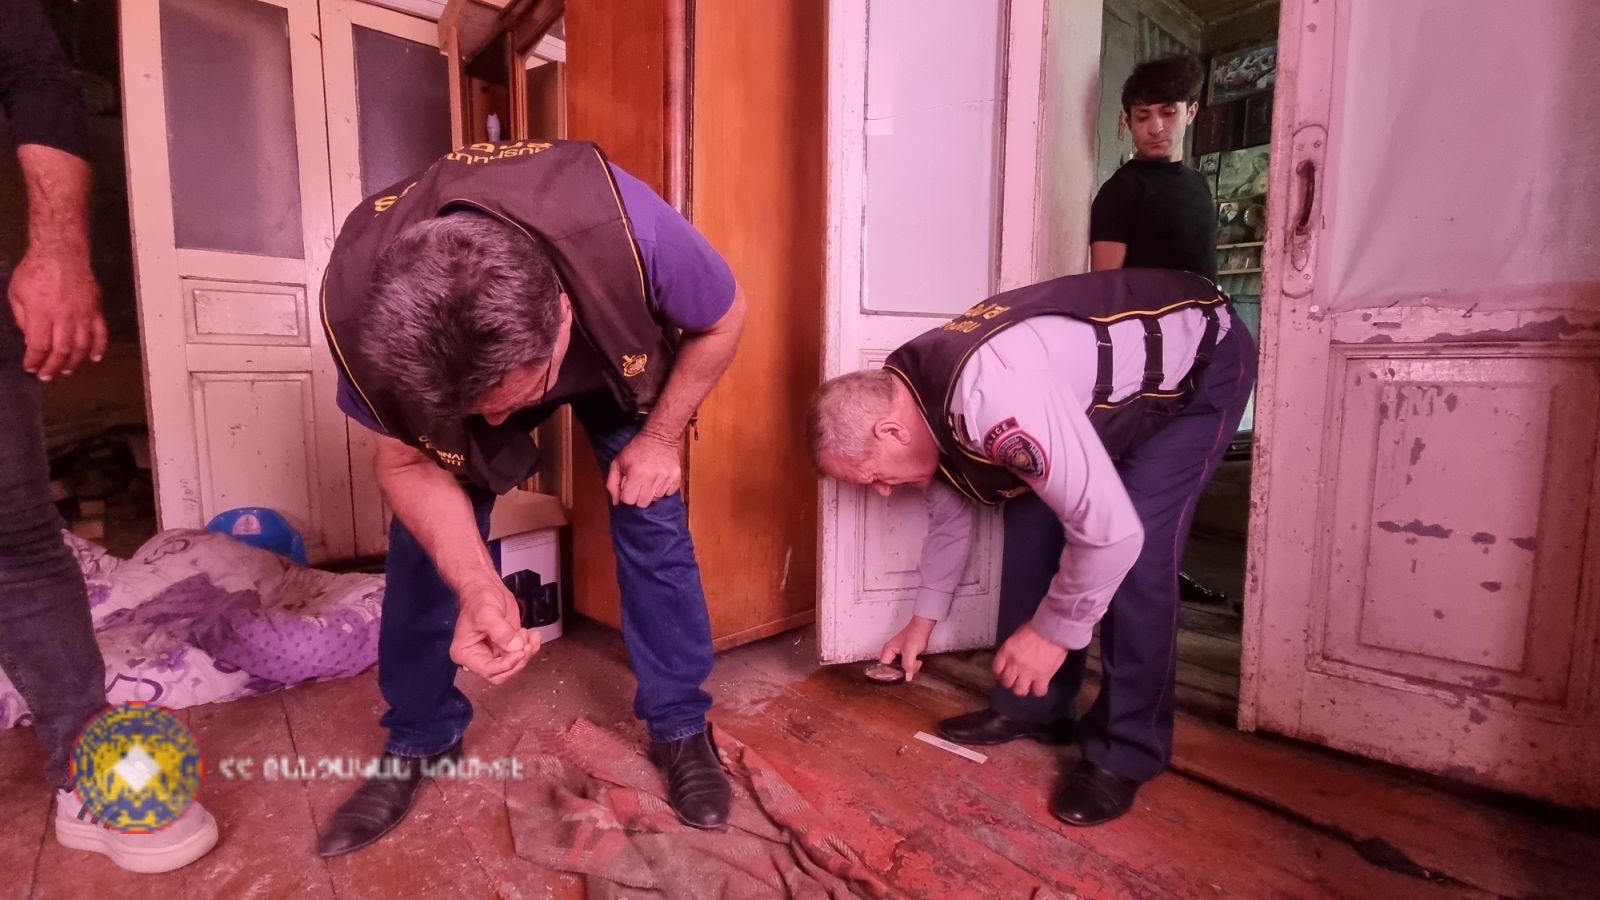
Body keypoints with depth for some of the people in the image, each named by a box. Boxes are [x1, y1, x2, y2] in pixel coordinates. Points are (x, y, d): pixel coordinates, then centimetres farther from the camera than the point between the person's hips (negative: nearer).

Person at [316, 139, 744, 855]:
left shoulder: (626, 227, -44)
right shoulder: (361, 307, -37)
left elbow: (724, 319, -22)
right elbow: (407, 463, -21)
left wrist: (659, 439, -19)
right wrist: (478, 588, -38)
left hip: (618, 367, -1)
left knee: (653, 525, -8)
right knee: (422, 544, -5)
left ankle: (681, 729, 12)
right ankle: (418, 742, 19)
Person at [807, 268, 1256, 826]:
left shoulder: (993, 399, -41)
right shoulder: (917, 397, -10)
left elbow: (1113, 532, -37)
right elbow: (949, 511, 7)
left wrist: (1054, 631, -22)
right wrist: (924, 618, 13)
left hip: (1200, 365, -7)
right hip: (1112, 373, 8)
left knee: (1137, 557, -18)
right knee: (1030, 517, -1)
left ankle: (1126, 751, 0)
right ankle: (1031, 707, 13)